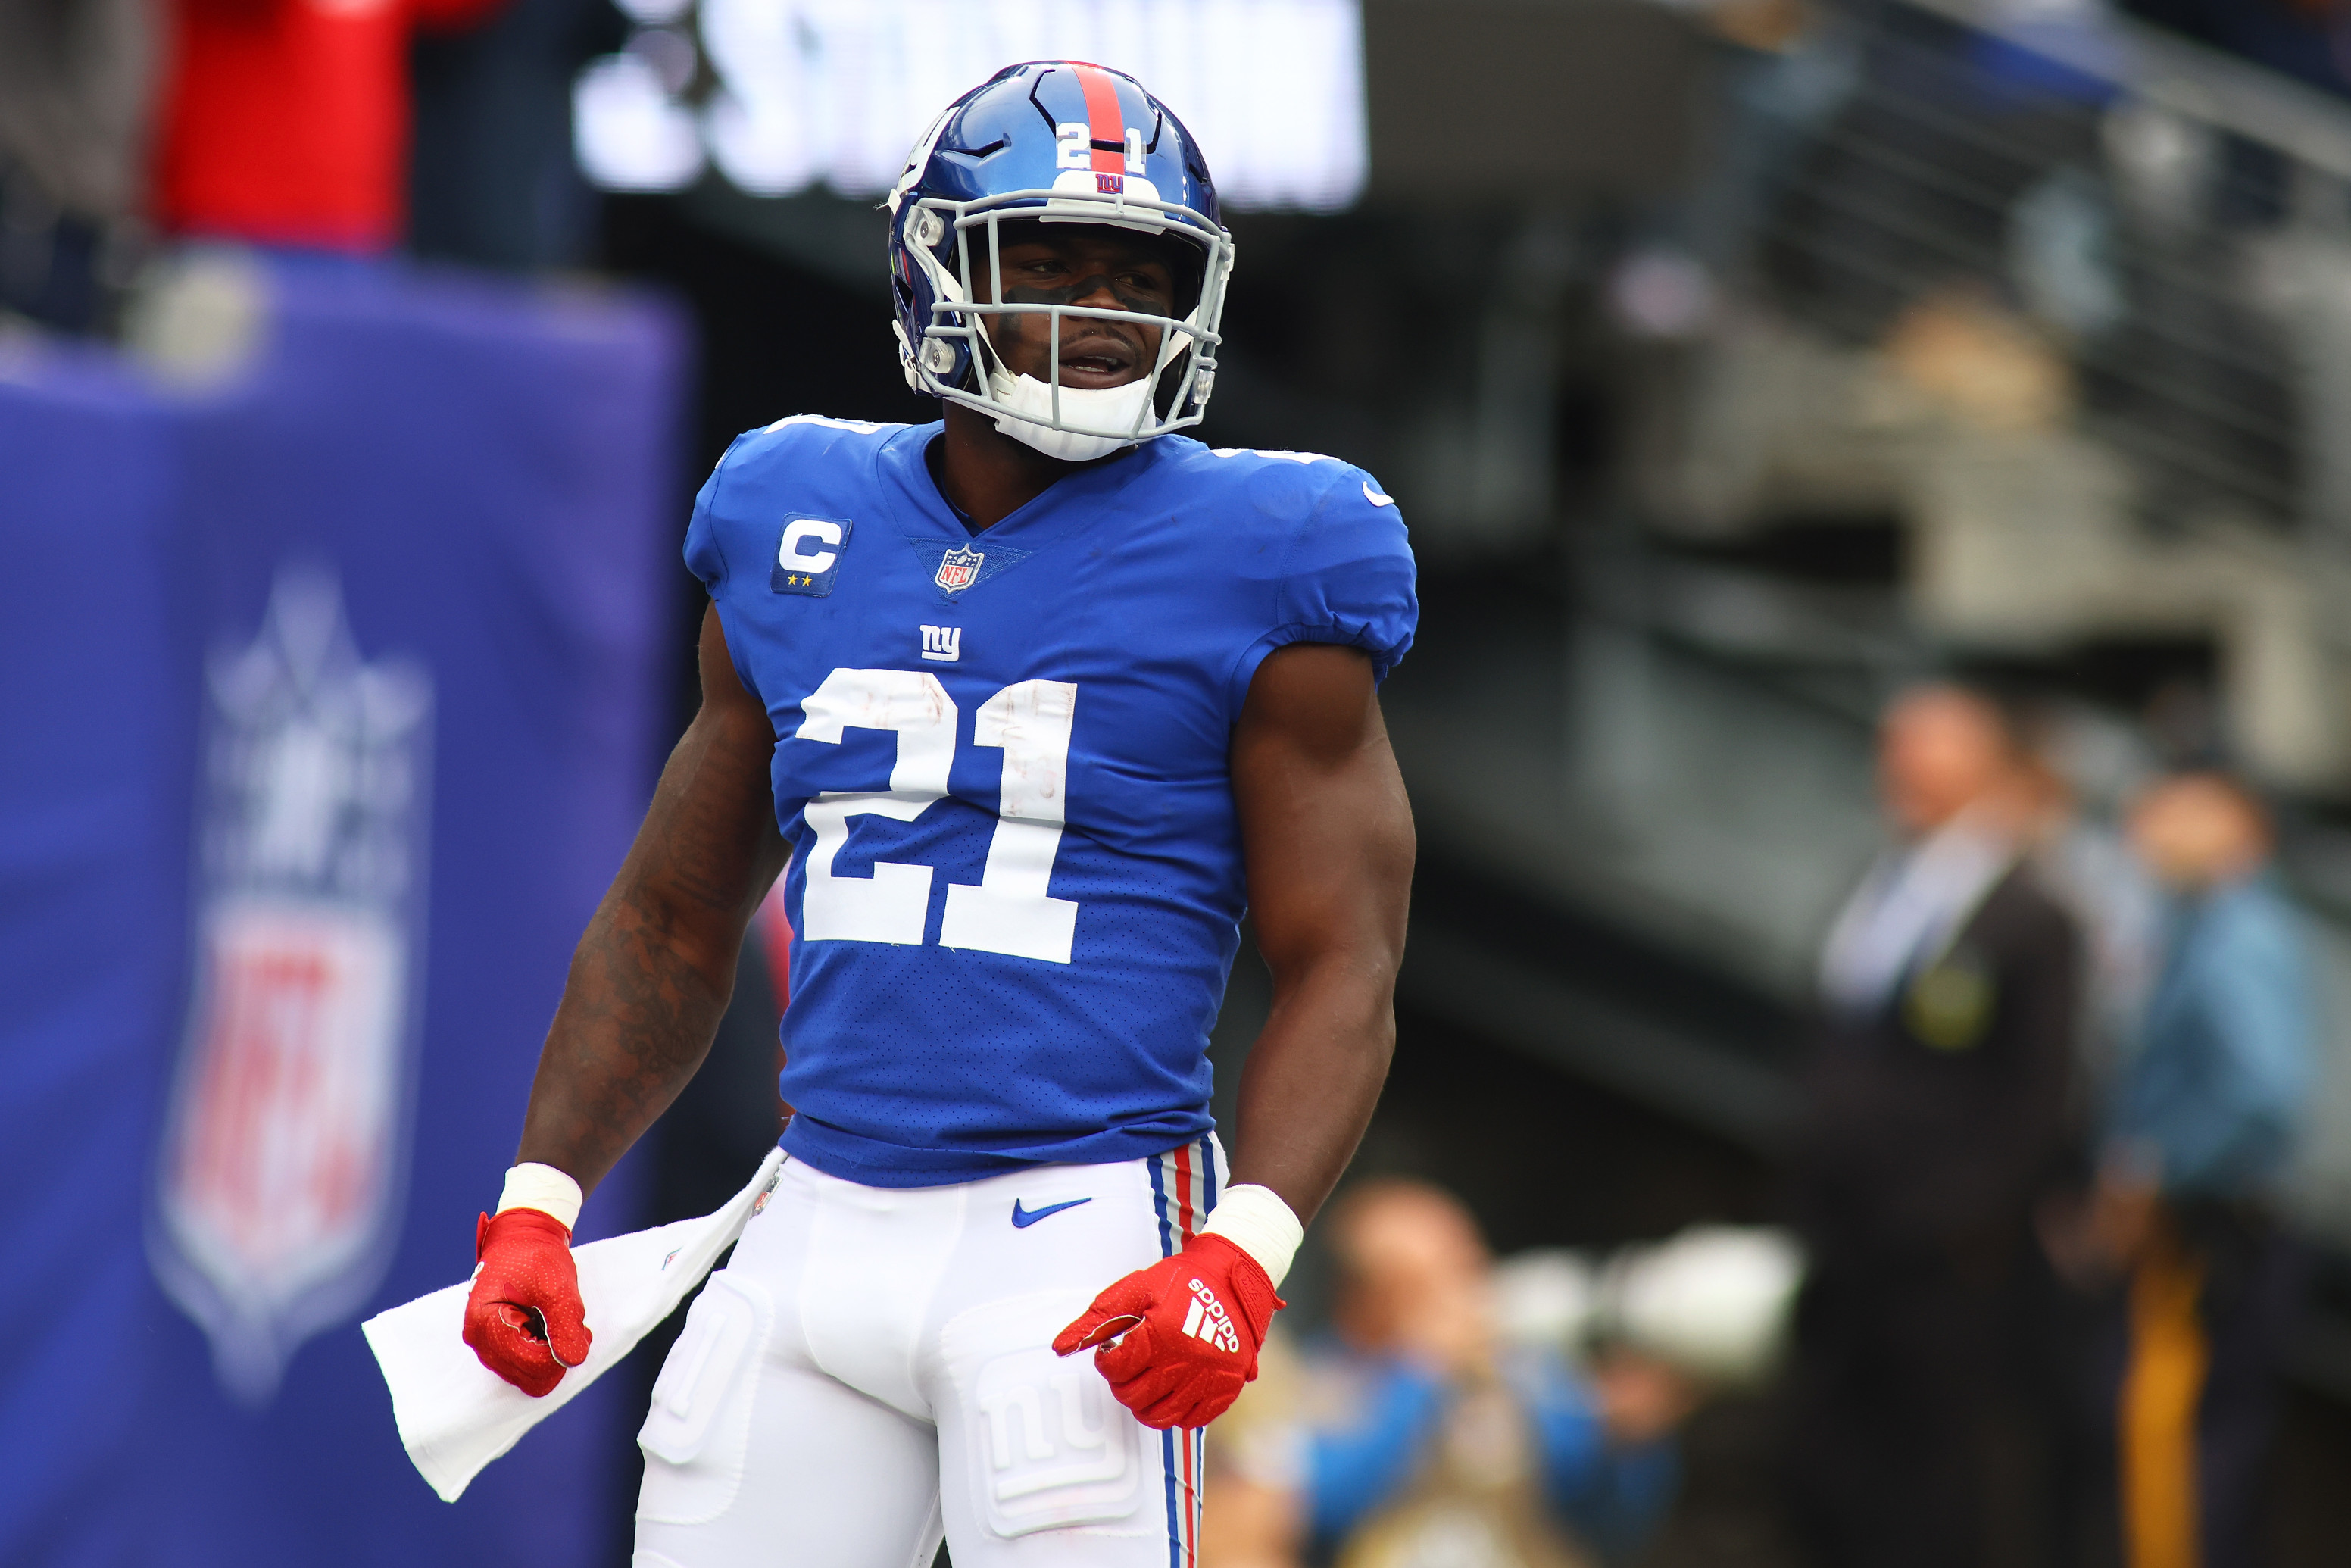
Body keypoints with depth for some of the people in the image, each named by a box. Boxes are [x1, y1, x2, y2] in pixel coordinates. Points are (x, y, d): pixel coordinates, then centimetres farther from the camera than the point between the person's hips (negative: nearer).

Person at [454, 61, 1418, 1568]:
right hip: (825, 1223, 4)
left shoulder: (1253, 570, -3)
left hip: (1080, 1240, -4)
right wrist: (535, 1206, 9)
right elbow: (671, 926, 18)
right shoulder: (802, 537, 11)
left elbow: (1342, 973, -5)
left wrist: (1240, 1258, -19)